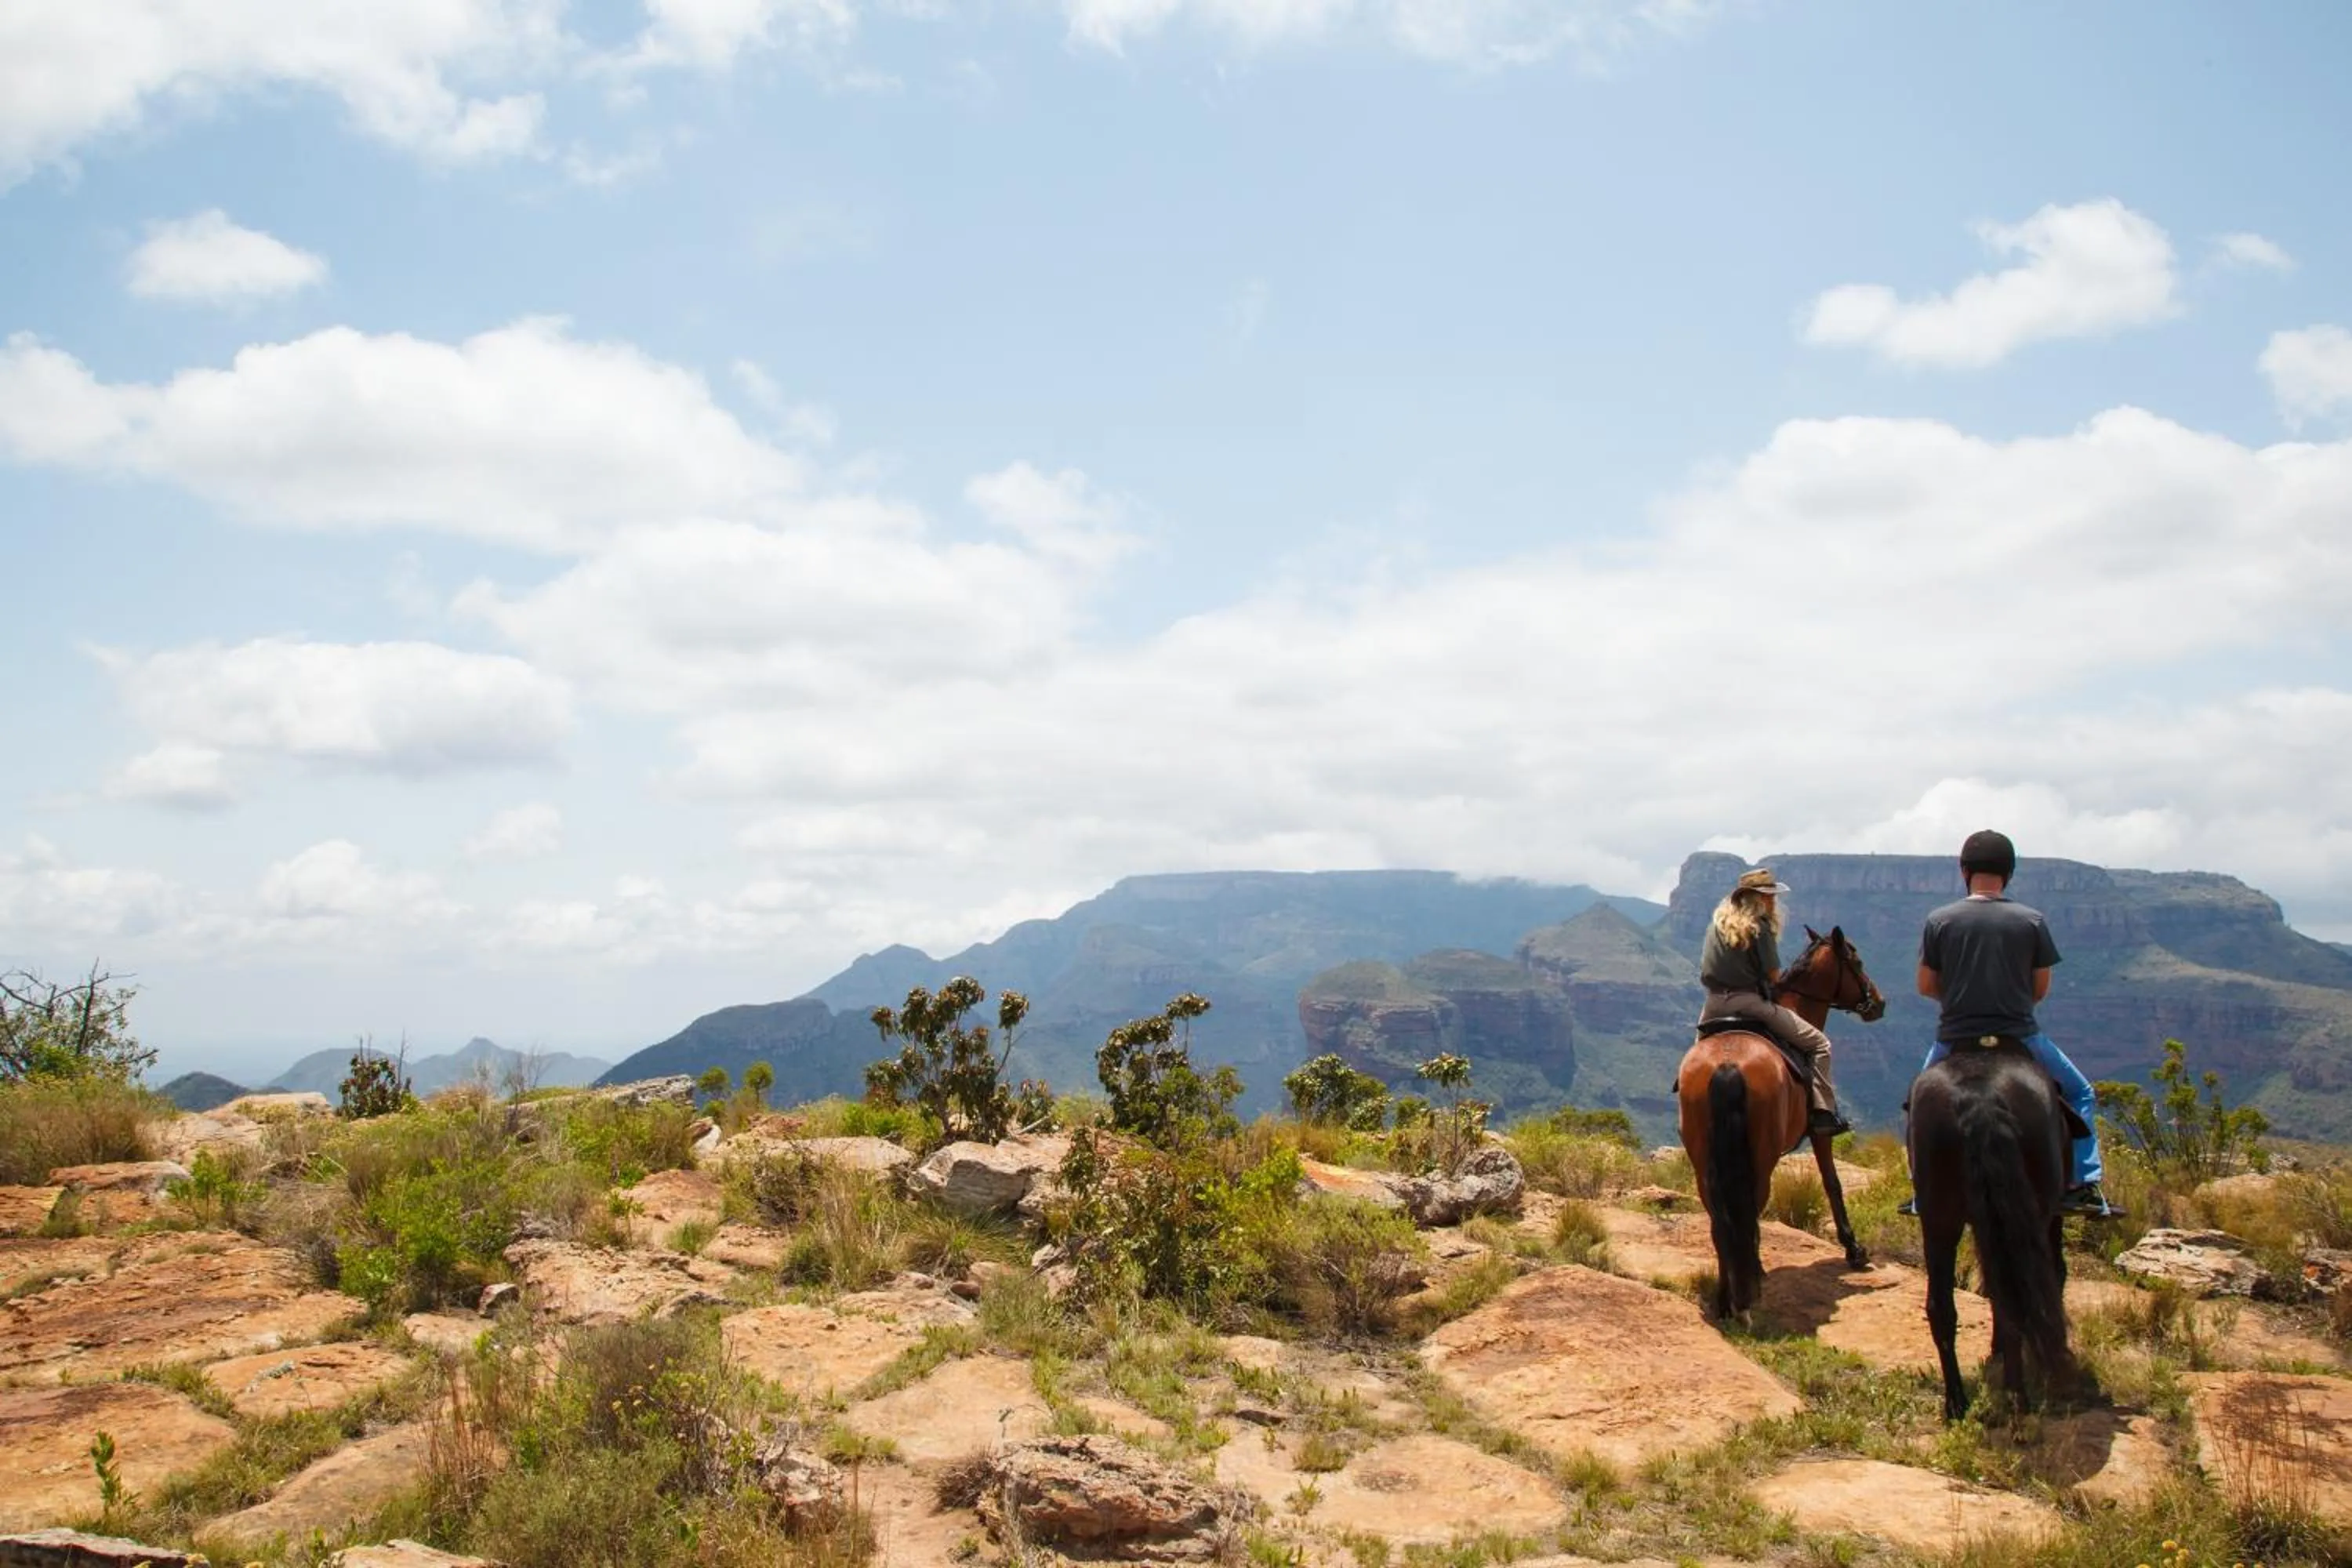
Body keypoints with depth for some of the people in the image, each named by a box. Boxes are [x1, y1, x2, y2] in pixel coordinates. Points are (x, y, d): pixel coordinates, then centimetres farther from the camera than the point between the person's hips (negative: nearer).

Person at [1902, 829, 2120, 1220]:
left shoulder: (1939, 921, -4)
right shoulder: (2032, 921, -4)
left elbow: (1925, 986, 1)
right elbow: (2041, 988, 2)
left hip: (1955, 1040, 1)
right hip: (2020, 1036, -1)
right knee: (2081, 1095, 20)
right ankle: (2085, 1186, 8)